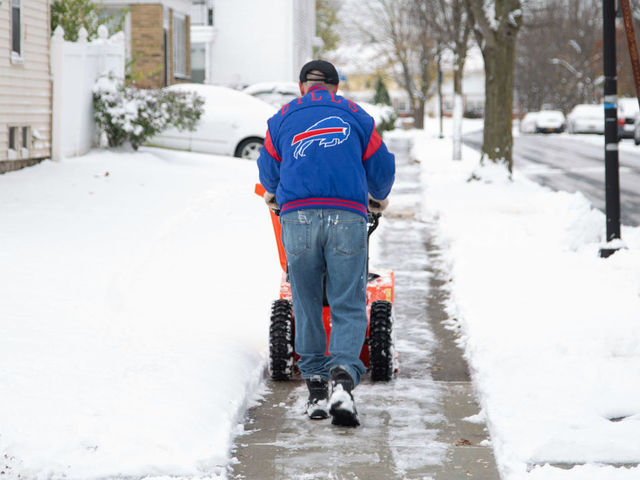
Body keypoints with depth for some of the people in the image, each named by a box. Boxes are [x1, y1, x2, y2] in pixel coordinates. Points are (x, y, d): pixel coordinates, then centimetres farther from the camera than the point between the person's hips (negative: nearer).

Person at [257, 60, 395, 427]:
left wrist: (274, 196, 50)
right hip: (347, 217, -1)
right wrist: (379, 199, 42)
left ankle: (316, 386, 11)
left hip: (298, 216, 1)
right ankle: (343, 375, -22)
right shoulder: (356, 116, 17)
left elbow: (268, 172, 27)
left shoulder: (282, 119, 19)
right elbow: (382, 167, 20)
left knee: (307, 305, 11)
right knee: (349, 307, 0)